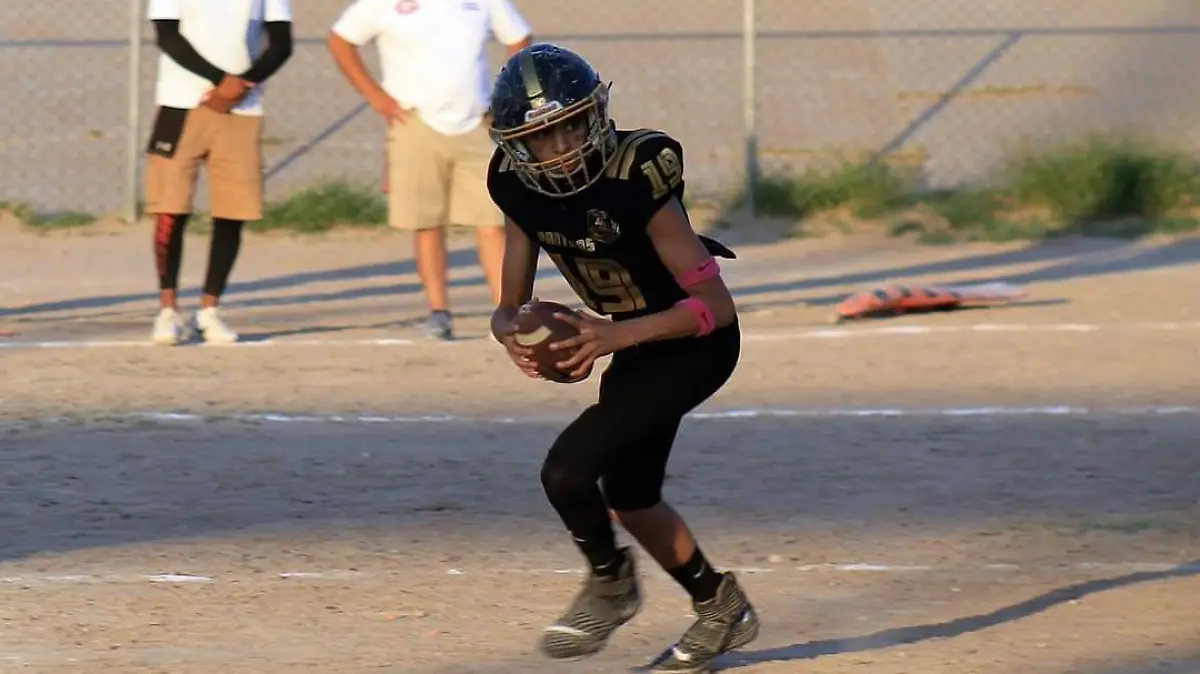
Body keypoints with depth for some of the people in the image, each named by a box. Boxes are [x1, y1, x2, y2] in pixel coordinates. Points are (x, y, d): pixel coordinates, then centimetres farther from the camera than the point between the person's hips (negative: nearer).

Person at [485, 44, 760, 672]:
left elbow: (715, 306, -28)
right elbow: (509, 307, -1)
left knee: (567, 468, -19)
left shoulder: (637, 179, -29)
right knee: (627, 496, 20)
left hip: (696, 340, -8)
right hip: (636, 343, 8)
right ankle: (718, 603, 41)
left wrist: (618, 336, -37)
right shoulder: (521, 190, -10)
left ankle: (609, 582, 9)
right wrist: (514, 336, -24)